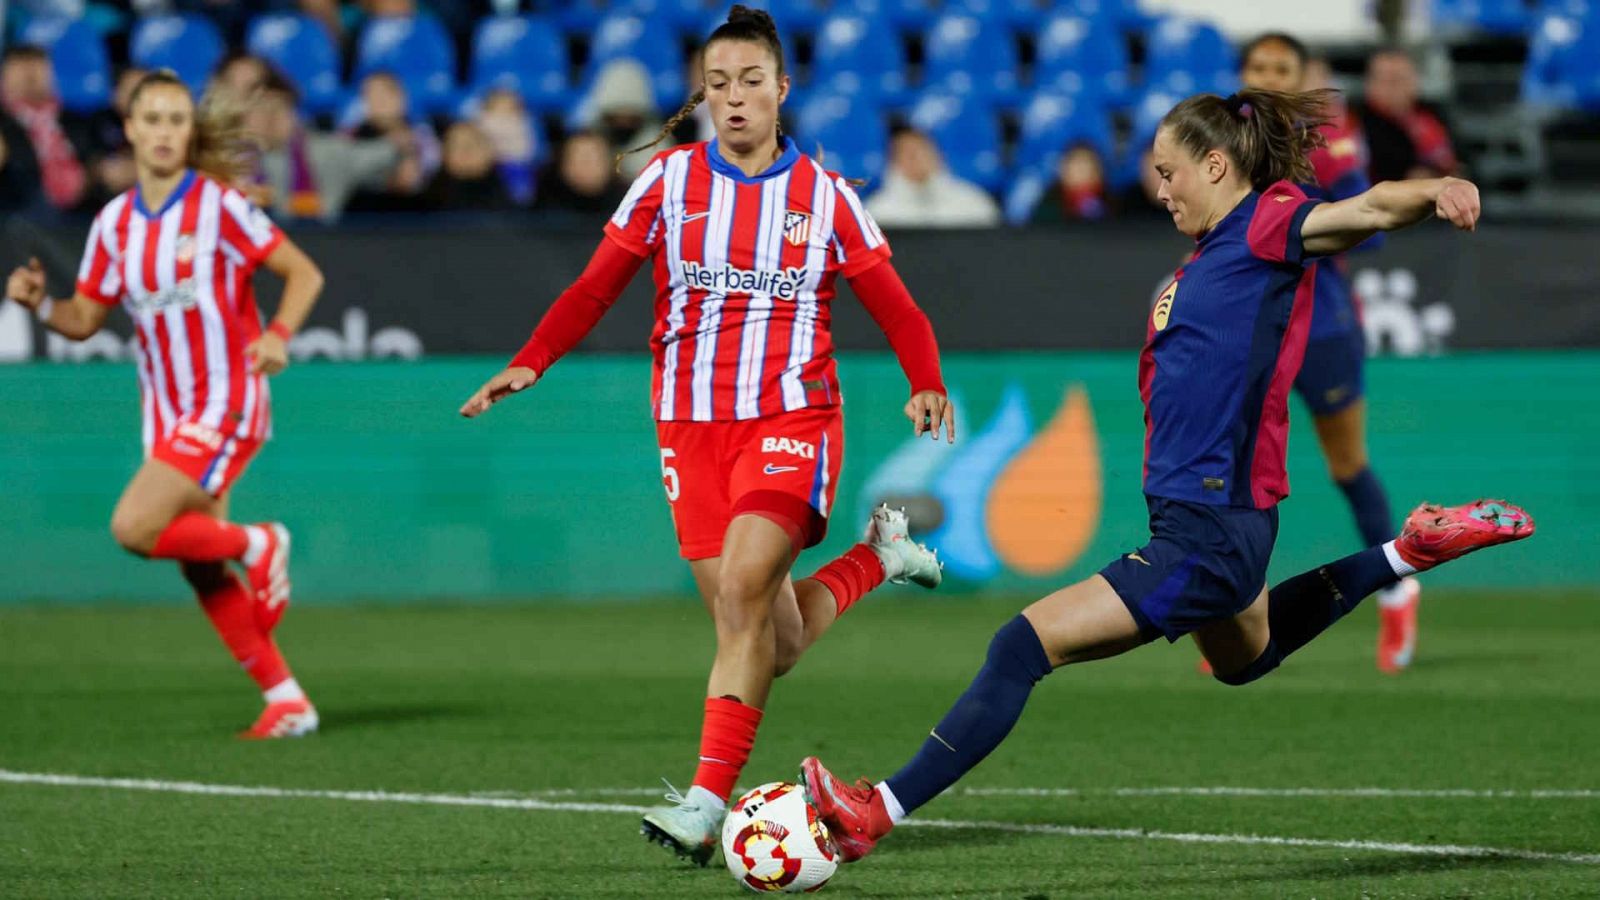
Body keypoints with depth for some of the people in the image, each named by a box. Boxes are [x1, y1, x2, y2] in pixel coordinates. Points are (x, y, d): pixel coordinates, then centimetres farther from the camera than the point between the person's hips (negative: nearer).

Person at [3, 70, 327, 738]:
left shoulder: (217, 205, -10)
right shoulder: (115, 223, 6)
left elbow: (304, 273, -8)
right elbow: (85, 319, 11)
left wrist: (279, 334, -25)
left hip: (225, 403, -6)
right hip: (166, 410, 6)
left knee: (135, 528, -20)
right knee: (202, 571, 6)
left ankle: (256, 544, 4)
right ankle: (286, 700, 15)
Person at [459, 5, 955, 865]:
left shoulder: (826, 197, 2)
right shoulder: (668, 179, 4)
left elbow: (896, 309, 6)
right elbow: (596, 287, 5)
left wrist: (927, 387, -13)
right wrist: (529, 363, -10)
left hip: (791, 419, -2)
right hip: (692, 428, 2)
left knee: (741, 584, -25)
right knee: (774, 647, 0)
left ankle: (708, 800, -25)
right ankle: (878, 555, 31)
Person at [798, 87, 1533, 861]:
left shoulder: (1270, 226, -13)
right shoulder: (1210, 257, 13)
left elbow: (1369, 210, -30)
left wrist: (1438, 191, -49)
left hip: (1211, 530, -11)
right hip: (1195, 515, 11)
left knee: (1023, 647, -14)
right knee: (1243, 657, 39)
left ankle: (879, 812, -12)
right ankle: (1411, 552, 40)